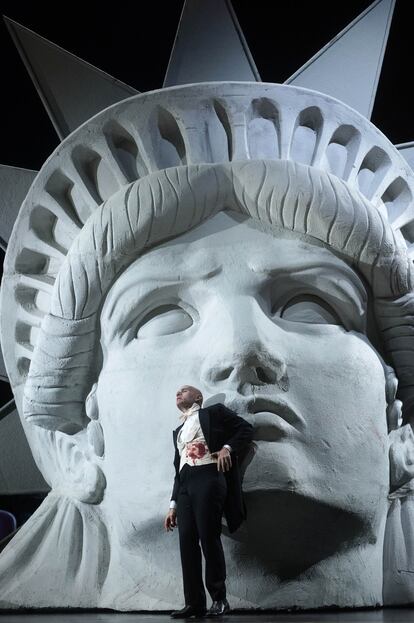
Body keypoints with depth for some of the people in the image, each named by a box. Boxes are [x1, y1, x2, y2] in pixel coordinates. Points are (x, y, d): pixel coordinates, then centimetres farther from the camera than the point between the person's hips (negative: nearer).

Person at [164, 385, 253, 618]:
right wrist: (173, 505, 16)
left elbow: (246, 428, 5)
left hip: (208, 479, -6)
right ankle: (194, 602, -1)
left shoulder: (214, 412, 13)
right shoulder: (179, 431, 29)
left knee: (209, 538, -10)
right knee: (187, 542, -3)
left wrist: (227, 448, -12)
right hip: (185, 485, 6)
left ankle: (219, 598, -1)